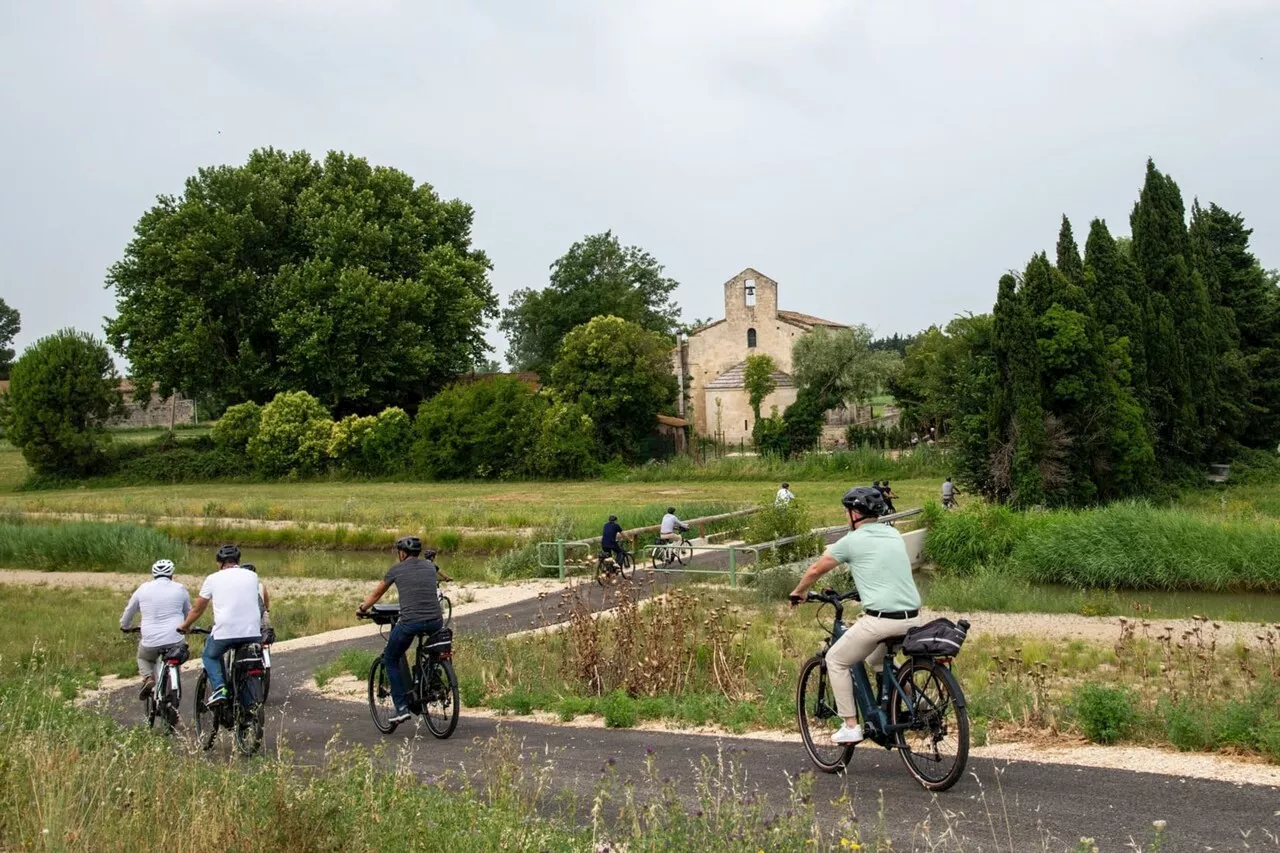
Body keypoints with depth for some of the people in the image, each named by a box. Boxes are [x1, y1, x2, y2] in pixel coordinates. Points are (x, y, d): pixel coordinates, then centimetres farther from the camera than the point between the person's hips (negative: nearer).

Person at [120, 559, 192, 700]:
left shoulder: (143, 589, 7)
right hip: (175, 641, 0)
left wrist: (125, 627, 39)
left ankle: (148, 678, 1)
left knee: (143, 658, 28)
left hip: (150, 641, 0)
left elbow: (129, 612, 19)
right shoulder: (180, 589, 5)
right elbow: (189, 613, 19)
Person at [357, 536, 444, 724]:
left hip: (410, 622, -3)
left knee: (391, 660, 20)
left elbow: (377, 593, 25)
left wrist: (362, 609, 43)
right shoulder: (430, 566, 18)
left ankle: (402, 707, 11)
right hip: (435, 622, 3)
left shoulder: (396, 570, 11)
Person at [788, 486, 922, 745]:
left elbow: (815, 571, 11)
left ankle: (851, 727, 11)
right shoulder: (894, 535, 16)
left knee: (836, 661, 14)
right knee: (876, 660, 33)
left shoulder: (852, 540, 0)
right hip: (912, 618, 7)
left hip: (880, 619, -7)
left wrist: (798, 592, 29)